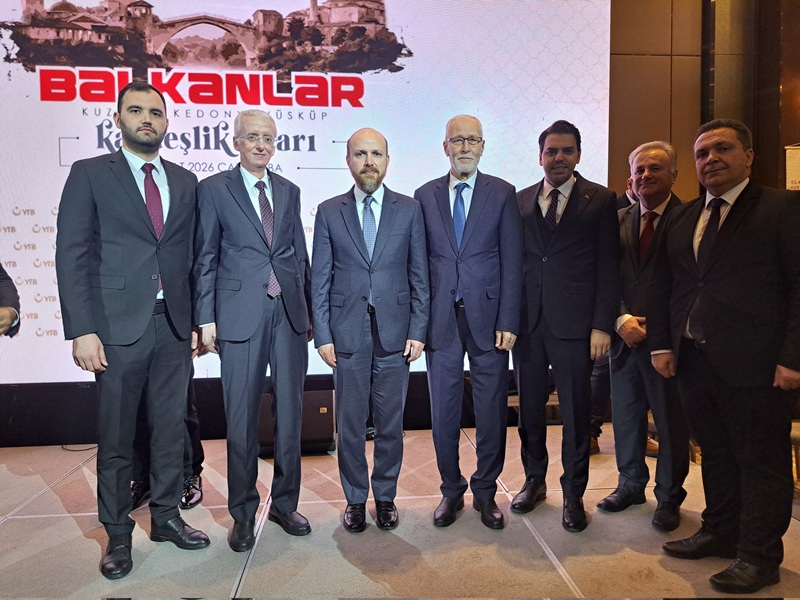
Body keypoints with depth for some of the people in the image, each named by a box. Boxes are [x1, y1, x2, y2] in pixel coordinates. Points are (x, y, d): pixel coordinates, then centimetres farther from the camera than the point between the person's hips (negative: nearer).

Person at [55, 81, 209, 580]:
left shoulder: (185, 182, 12)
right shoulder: (89, 174, 2)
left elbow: (191, 256, 11)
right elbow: (72, 255, -4)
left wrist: (198, 319, 6)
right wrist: (83, 330, -12)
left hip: (174, 326, 3)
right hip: (119, 327, -3)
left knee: (171, 430, 12)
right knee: (116, 438, 7)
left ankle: (167, 517, 29)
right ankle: (118, 534, 24)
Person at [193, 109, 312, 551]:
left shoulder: (289, 191, 14)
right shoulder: (214, 189, 4)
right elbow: (205, 258, 2)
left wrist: (308, 310, 11)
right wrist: (206, 318, -4)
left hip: (289, 315, 3)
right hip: (241, 313, -3)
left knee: (289, 414, 8)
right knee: (241, 419, 3)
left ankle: (285, 503, 24)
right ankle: (243, 512, 20)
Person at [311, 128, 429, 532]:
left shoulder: (409, 210, 5)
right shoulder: (329, 212, 5)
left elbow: (419, 276, 4)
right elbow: (319, 280, 4)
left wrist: (418, 331, -2)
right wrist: (323, 335, -2)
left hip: (395, 334, 0)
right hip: (347, 335, 0)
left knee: (390, 424, 10)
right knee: (350, 425, 9)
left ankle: (385, 497, 28)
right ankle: (355, 499, 27)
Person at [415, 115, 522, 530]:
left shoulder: (502, 193, 3)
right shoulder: (425, 196, 7)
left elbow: (512, 261, -1)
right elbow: (418, 262, 6)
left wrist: (508, 322, -7)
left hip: (487, 316, -1)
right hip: (440, 319, 1)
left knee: (492, 410, 7)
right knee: (443, 411, 8)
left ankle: (485, 491, 27)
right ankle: (451, 490, 27)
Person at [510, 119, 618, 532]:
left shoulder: (600, 200, 3)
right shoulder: (520, 201, 10)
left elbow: (607, 267, -2)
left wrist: (602, 326, -8)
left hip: (573, 324, -3)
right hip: (527, 322, 3)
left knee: (575, 411, 5)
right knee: (529, 407, 13)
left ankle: (573, 494, 22)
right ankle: (534, 481, 31)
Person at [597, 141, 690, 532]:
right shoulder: (619, 221, 8)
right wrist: (622, 319, -9)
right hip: (624, 335, 4)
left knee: (671, 422, 7)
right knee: (626, 416, 15)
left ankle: (669, 497, 26)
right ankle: (631, 485, 34)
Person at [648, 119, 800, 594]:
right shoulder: (681, 219, 14)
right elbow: (661, 287, 15)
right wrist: (661, 344, 8)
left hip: (755, 366, -5)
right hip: (694, 361, 6)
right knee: (715, 453, 18)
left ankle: (759, 556, 22)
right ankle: (720, 533, 34)